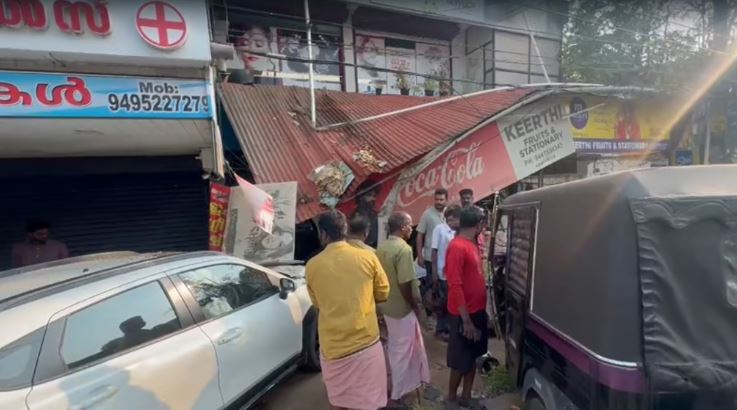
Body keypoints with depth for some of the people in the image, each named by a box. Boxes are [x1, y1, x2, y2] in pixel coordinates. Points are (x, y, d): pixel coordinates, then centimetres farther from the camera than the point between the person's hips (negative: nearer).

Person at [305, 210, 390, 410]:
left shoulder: (312, 266, -6)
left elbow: (318, 304, 9)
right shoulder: (368, 257, -9)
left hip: (332, 348, 1)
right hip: (366, 343, -1)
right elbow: (383, 294, 4)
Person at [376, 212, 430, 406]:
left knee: (394, 348, 23)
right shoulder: (404, 249, -23)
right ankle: (399, 393, 23)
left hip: (387, 306, 8)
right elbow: (404, 284, -25)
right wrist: (415, 305, -12)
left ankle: (398, 386, 41)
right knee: (403, 351, 9)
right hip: (402, 308, -8)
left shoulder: (381, 247, 3)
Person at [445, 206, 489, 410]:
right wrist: (466, 319, -22)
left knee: (472, 357, 19)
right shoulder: (457, 247, -22)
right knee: (460, 361, 7)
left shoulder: (472, 244, 8)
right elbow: (455, 286, -24)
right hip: (464, 315, -9)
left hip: (477, 311, 9)